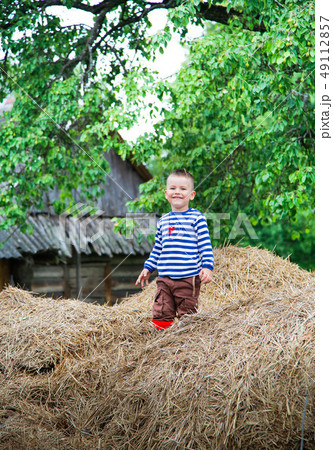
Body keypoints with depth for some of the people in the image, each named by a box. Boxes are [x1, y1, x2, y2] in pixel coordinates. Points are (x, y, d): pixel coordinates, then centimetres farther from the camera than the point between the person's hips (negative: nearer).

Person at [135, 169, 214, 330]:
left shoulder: (196, 217, -1)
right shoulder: (163, 221, 15)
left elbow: (205, 245, -4)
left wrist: (207, 267, -14)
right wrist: (148, 268, 22)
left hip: (188, 278, -5)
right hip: (164, 278, 5)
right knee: (161, 316, 1)